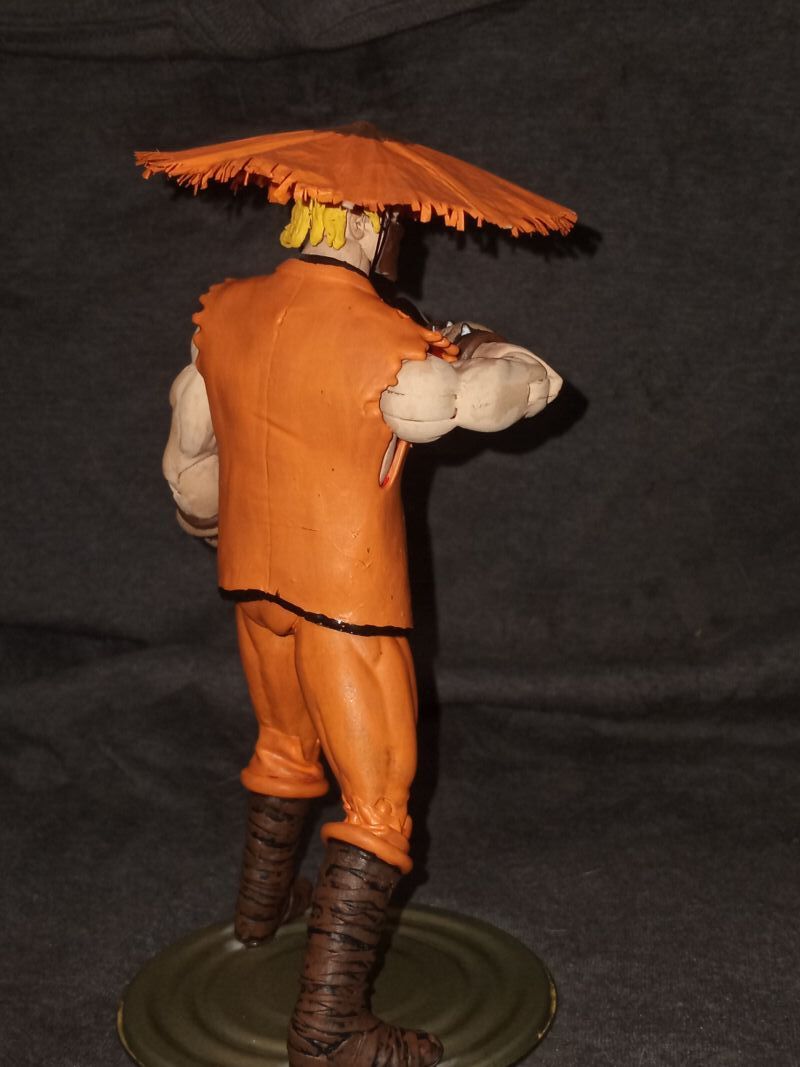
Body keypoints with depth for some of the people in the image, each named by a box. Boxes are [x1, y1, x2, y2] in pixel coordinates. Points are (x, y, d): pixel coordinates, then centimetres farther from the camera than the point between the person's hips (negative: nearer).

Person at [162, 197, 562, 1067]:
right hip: (348, 600, -7)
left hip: (255, 580, 7)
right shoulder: (390, 351, -22)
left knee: (286, 744, 29)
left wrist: (207, 524, 30)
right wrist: (473, 346, 12)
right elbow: (532, 386, -9)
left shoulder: (226, 313, -4)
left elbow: (190, 451, 10)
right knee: (376, 805, 3)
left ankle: (261, 905, 49)